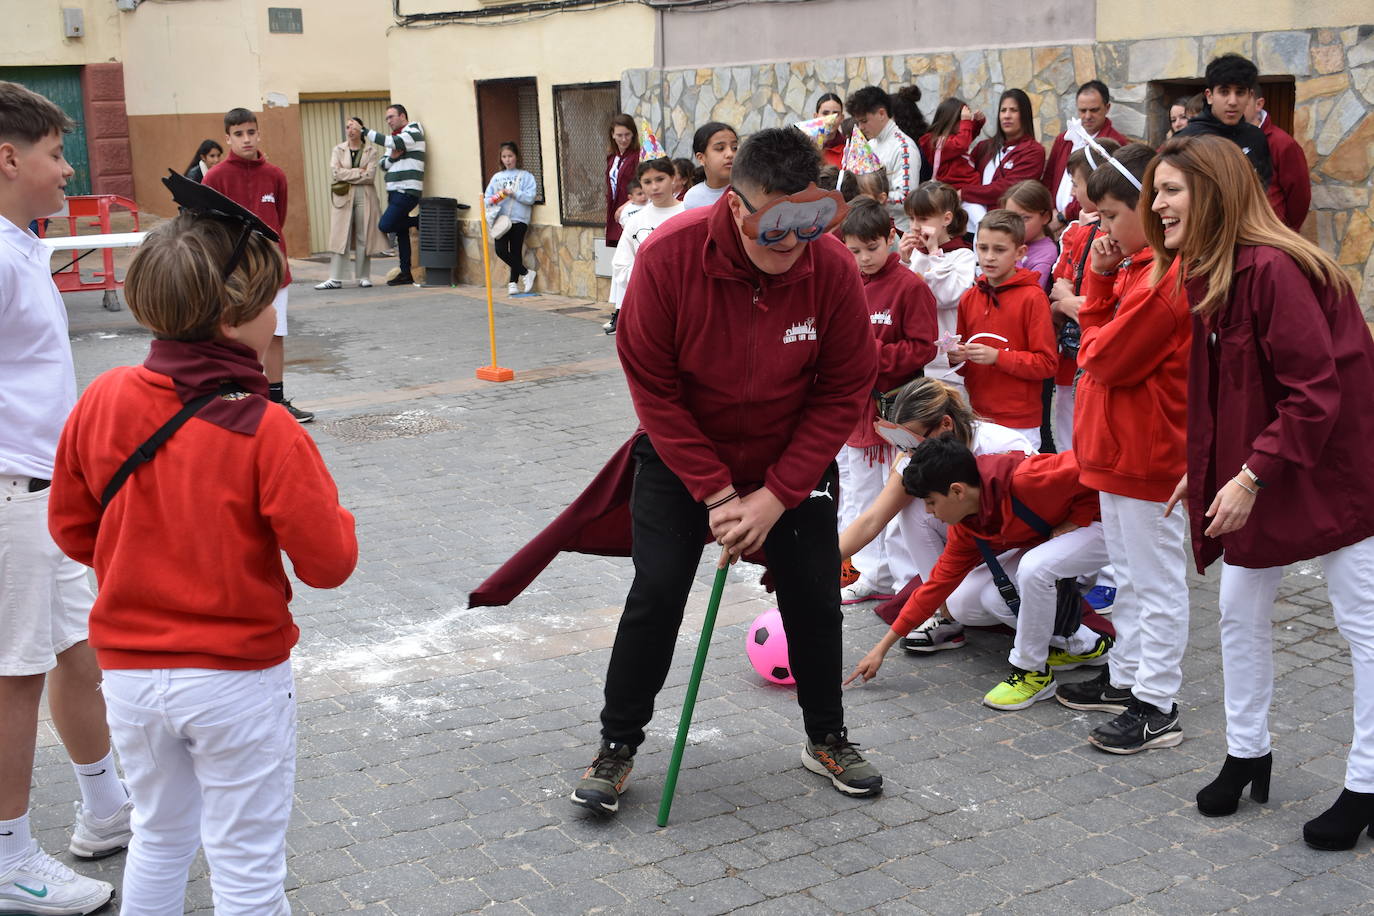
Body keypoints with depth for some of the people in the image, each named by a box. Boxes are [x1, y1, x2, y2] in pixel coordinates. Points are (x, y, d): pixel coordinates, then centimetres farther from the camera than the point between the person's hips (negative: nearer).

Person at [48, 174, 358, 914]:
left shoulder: (101, 401, -7)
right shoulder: (266, 433, -21)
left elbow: (72, 531, 4)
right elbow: (328, 562, -16)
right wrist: (334, 518, 4)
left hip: (130, 671, 5)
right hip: (237, 676, -5)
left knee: (160, 839, 25)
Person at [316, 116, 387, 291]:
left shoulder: (371, 151, 5)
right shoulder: (338, 150, 11)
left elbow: (370, 176, -8)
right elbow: (335, 172, -5)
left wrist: (348, 176, -6)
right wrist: (359, 172, -7)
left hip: (364, 197, -1)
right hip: (343, 198, 1)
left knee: (363, 238, 1)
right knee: (340, 238, -3)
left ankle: (363, 277, 8)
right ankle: (335, 279, -4)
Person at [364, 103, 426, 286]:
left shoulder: (413, 134, -5)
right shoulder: (395, 138, 21)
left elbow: (392, 142, -21)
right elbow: (383, 164, 16)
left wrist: (367, 133, -13)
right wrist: (392, 158, -6)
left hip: (407, 192, -9)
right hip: (394, 191, 9)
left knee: (385, 225, -17)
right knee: (401, 233, 8)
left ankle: (419, 221, 1)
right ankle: (405, 273, 10)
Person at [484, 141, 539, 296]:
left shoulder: (525, 176, 3)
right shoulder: (497, 177, 16)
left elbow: (530, 197, -7)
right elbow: (488, 196, 12)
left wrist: (513, 193, -17)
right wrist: (490, 200, -10)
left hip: (518, 219, -3)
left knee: (516, 251, -2)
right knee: (500, 250, -8)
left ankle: (514, 282, 13)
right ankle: (526, 273, 7)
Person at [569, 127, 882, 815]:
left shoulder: (833, 268, -22)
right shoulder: (670, 255, -27)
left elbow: (844, 392, -13)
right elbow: (652, 384, -18)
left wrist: (776, 495, -18)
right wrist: (715, 492, -20)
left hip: (793, 458, 2)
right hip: (682, 456, -1)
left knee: (815, 595, 5)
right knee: (656, 593, -6)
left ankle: (826, 738, 27)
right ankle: (618, 744, 13)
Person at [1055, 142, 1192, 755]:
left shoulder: (1166, 277, -23)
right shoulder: (1134, 265, 11)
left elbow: (1109, 356, -23)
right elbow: (1097, 324, 11)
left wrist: (1090, 343, -3)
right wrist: (1100, 274, -1)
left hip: (1147, 456, -11)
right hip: (1116, 450, 11)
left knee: (1156, 581, 0)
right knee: (1128, 576, 20)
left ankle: (1157, 707, 8)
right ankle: (1126, 678, 32)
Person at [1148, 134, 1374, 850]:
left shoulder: (1274, 269, -25)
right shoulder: (1205, 275, 4)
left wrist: (1252, 475, -25)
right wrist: (1204, 467, 6)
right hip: (1252, 468, 9)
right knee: (1240, 613, 13)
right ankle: (1246, 755, 29)